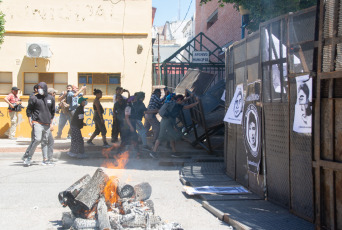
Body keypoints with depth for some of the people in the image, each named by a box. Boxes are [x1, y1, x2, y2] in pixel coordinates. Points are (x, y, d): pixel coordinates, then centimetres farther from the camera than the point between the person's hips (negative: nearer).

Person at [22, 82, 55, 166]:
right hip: (37, 123, -4)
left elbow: (52, 111, 19)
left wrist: (51, 123, 18)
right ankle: (27, 157, -7)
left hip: (47, 124, 4)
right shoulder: (34, 98, 0)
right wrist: (30, 121, -2)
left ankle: (45, 160, 12)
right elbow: (29, 110, 5)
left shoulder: (51, 98, 11)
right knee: (37, 139, -17)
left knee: (45, 142, 7)